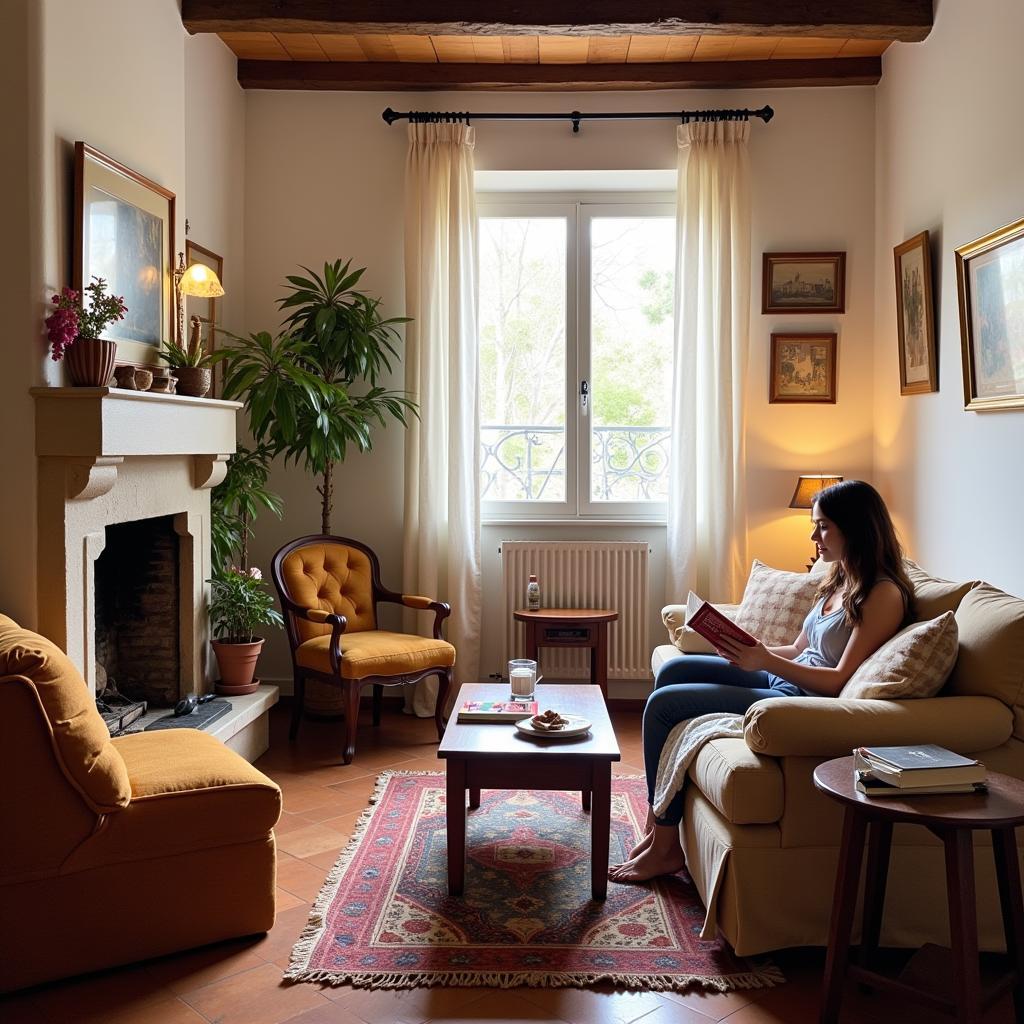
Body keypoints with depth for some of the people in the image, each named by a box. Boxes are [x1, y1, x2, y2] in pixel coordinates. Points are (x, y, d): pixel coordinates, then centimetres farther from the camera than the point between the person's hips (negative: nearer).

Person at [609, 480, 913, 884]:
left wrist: (765, 661, -27)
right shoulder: (839, 580, 13)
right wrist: (746, 649, 1)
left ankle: (664, 847, 0)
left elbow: (840, 680, -20)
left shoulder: (883, 594, -16)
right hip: (785, 679, 10)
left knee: (663, 704, -12)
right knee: (672, 670, 4)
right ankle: (657, 821, 5)